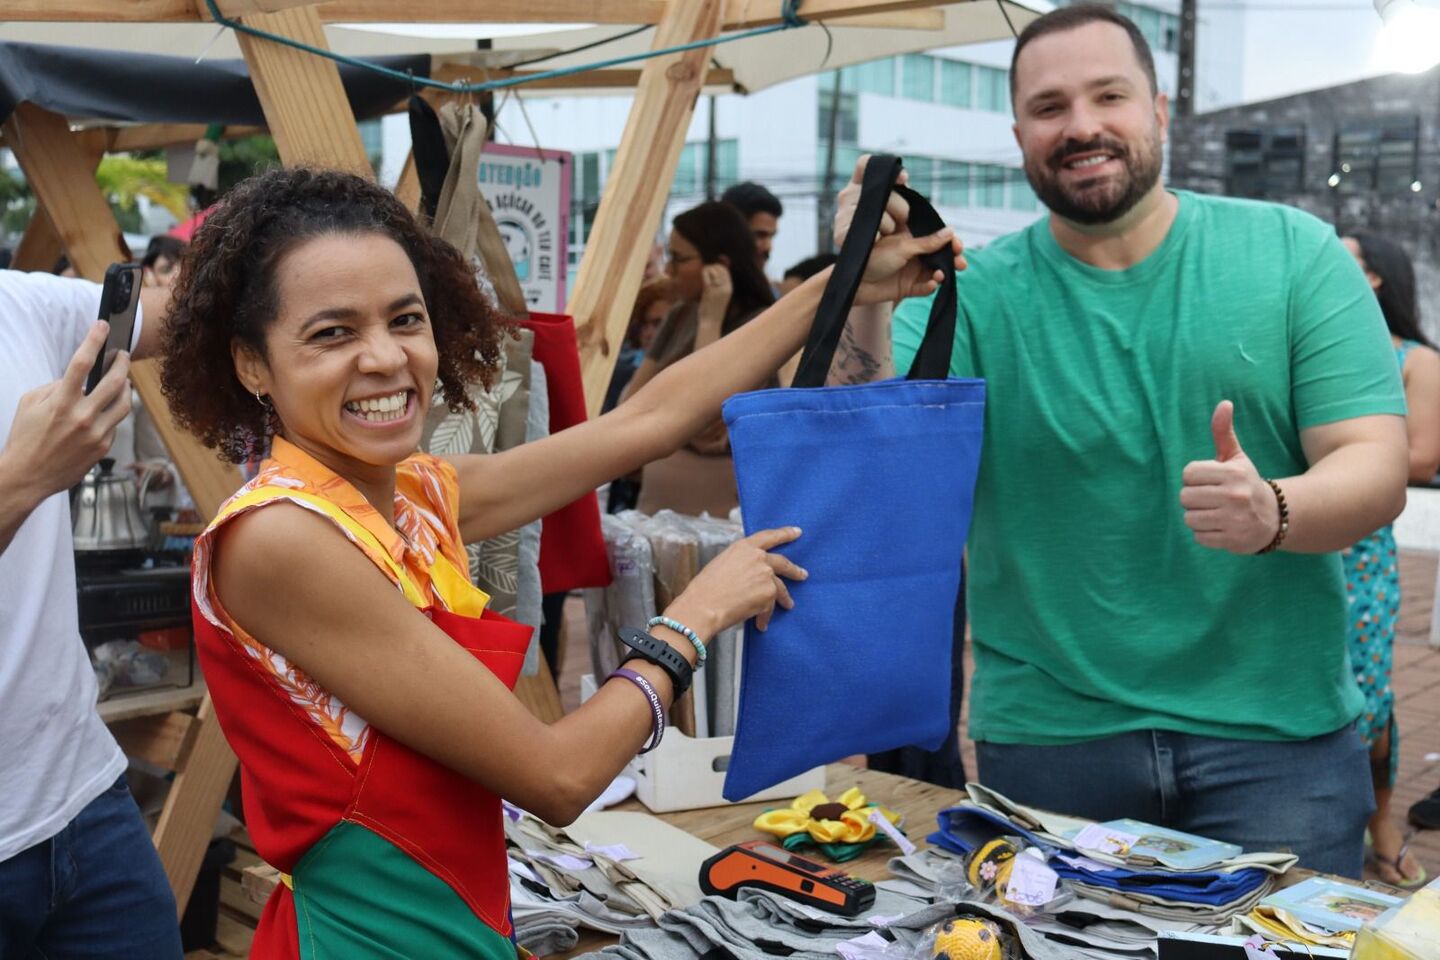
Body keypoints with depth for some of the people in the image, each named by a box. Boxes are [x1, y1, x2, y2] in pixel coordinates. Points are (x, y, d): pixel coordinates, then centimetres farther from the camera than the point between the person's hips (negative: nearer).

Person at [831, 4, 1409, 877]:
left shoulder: (1294, 254, 0)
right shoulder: (973, 294, -1)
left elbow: (1377, 470, -5)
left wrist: (1273, 511, -27)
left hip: (1277, 736, 0)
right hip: (1047, 736, 0)